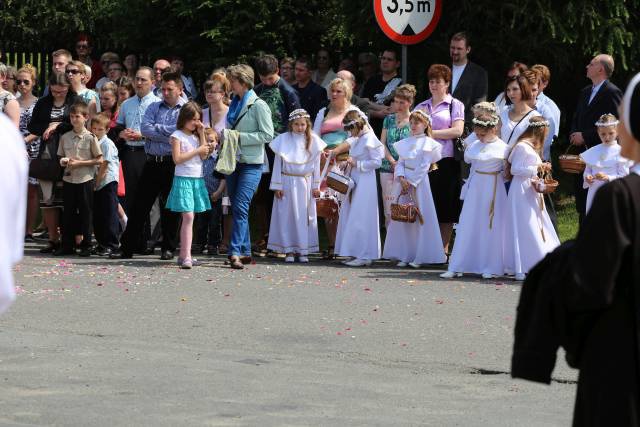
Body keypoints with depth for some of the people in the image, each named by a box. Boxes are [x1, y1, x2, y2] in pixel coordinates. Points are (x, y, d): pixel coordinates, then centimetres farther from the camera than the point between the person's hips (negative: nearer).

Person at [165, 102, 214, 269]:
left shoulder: (196, 136, 16)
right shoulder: (177, 136, -4)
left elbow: (203, 156, 6)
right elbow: (177, 159, -13)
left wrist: (202, 134, 3)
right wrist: (197, 151, -13)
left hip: (197, 180, 7)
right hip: (183, 179, -7)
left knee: (189, 217, 8)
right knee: (188, 216, -16)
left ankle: (184, 255, 11)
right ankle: (186, 257, -20)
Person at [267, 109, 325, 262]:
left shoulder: (312, 141, 1)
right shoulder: (283, 140, -3)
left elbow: (316, 165, 6)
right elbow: (278, 164, 0)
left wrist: (316, 186, 4)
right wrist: (277, 185, -2)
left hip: (305, 183, 1)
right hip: (287, 182, -1)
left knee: (304, 216, 3)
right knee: (287, 216, 0)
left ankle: (303, 250, 7)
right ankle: (289, 250, 4)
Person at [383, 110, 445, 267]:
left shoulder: (428, 143, -2)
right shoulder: (405, 143, 14)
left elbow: (424, 166, -8)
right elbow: (400, 163, 9)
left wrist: (411, 183, -13)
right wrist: (401, 178, -9)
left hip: (419, 182, -5)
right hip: (404, 181, 5)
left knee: (420, 219, -6)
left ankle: (419, 257, -3)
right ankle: (403, 256, 8)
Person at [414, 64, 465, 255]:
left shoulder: (454, 105, 6)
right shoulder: (422, 106, 19)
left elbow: (457, 131, -7)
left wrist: (431, 133, -9)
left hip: (446, 161, -4)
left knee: (445, 205, -3)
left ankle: (444, 248, 1)